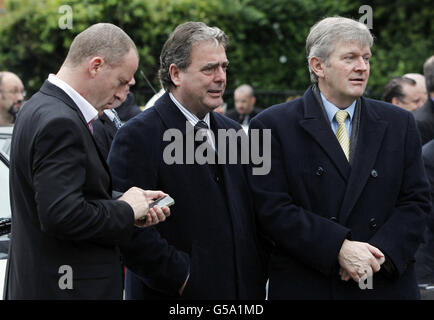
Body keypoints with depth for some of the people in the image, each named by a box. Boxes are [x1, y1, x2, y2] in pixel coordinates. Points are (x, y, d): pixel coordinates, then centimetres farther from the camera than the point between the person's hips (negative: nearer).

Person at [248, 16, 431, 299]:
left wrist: (381, 252, -13)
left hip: (386, 285, 3)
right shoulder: (273, 126, -3)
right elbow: (272, 208, -10)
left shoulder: (400, 124, 7)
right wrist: (339, 249, -19)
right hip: (305, 286, -3)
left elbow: (416, 200, 4)